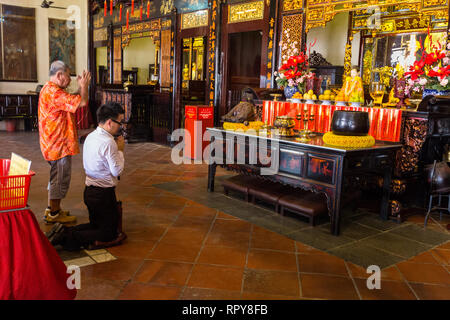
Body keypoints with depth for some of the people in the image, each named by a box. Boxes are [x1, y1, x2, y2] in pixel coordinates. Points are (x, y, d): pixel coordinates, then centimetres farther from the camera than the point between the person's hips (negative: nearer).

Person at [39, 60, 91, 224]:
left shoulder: (49, 89, 14)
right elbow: (82, 102, -26)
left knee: (56, 176, 21)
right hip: (59, 143, -11)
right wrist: (84, 86, -10)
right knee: (60, 178, -1)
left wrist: (81, 87, 13)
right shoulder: (54, 92, -21)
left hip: (53, 143, 11)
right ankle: (54, 214, 10)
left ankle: (51, 209, 32)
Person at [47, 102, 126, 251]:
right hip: (103, 193, -9)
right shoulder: (108, 142, -22)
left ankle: (63, 232, 6)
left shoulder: (90, 136, 7)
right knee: (109, 233, 3)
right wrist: (120, 150, -5)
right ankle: (67, 238, -11)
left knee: (96, 225, 25)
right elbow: (117, 170, -16)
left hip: (89, 190, 9)